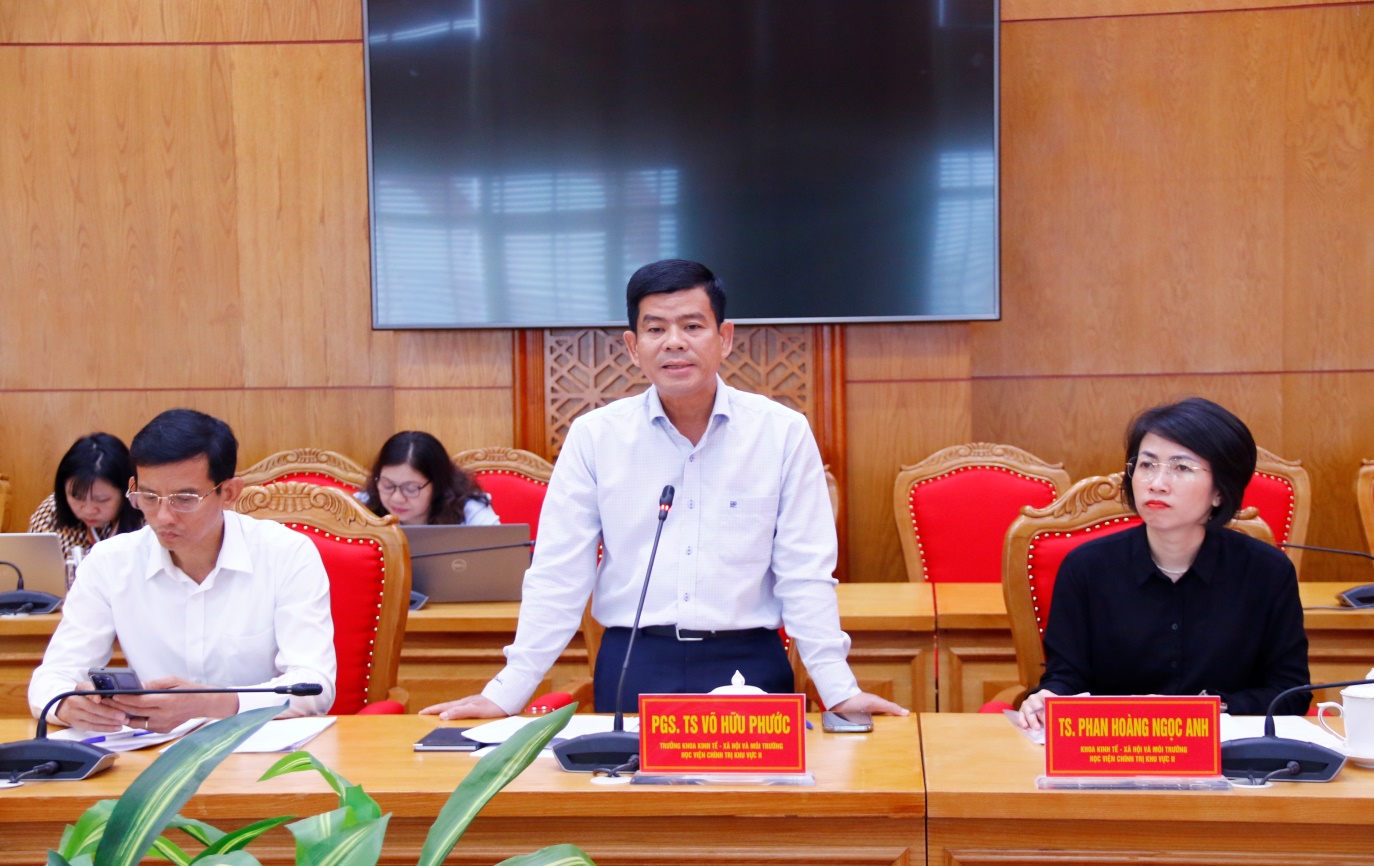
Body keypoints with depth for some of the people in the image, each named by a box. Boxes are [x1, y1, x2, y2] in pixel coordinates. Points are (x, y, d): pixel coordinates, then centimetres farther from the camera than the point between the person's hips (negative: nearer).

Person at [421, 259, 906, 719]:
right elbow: (558, 577, 1)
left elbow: (805, 575, 0)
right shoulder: (594, 436, 1)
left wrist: (840, 691, -7)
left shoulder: (783, 432, 0)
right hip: (632, 668, 0)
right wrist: (506, 694, -4)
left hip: (748, 666, 0)